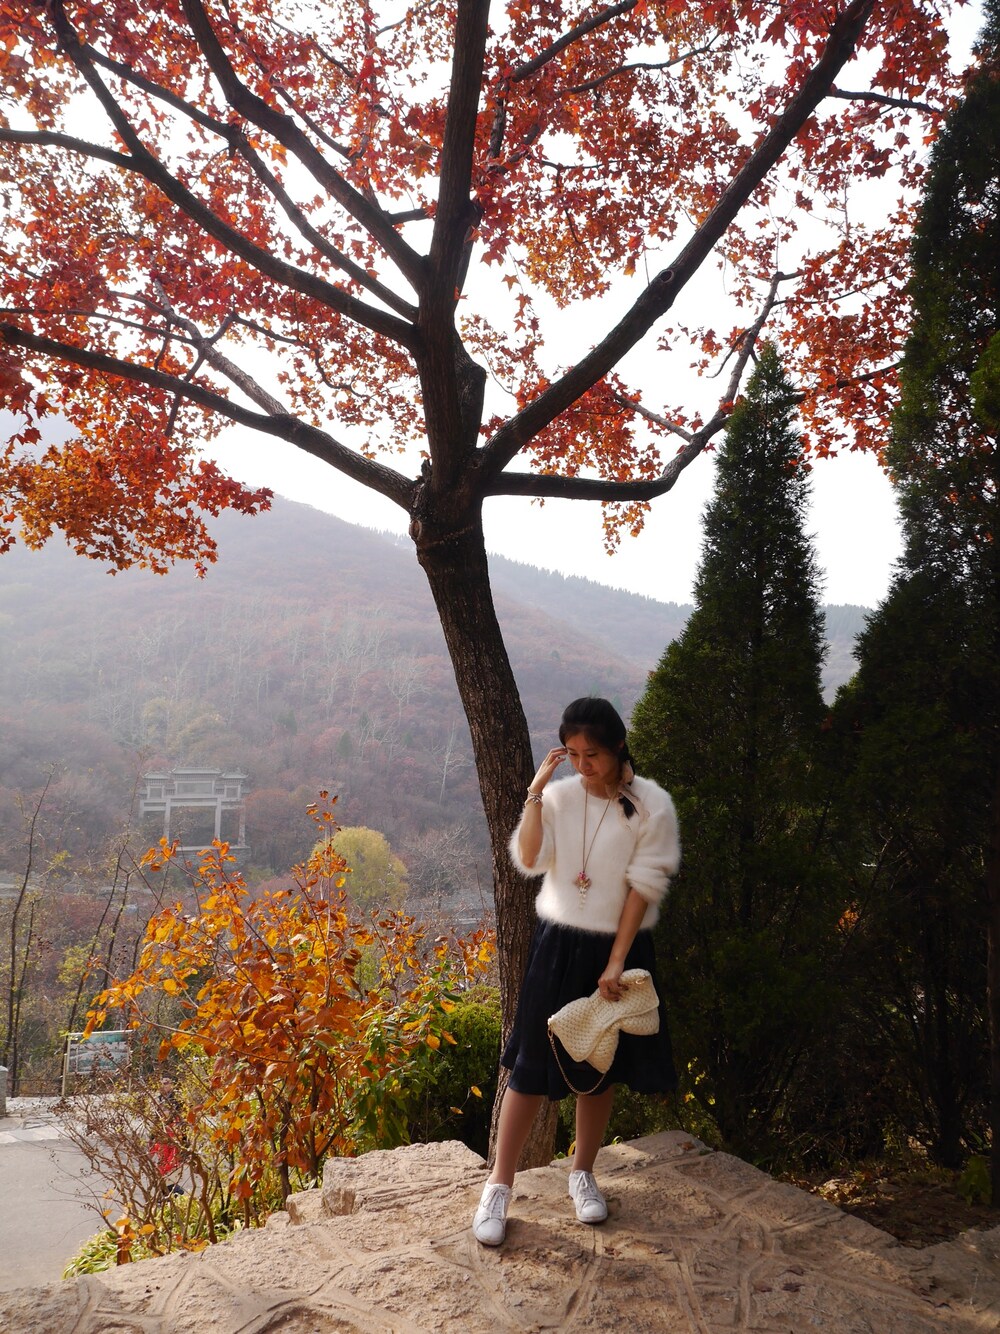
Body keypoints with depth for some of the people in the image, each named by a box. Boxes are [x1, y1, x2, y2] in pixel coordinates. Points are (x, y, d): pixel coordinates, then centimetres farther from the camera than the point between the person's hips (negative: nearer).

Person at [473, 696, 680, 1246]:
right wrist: (535, 791, -19)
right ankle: (498, 1187, 16)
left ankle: (583, 1174, 34)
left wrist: (616, 962, -11)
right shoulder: (560, 795, -4)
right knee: (531, 1066, 3)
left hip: (617, 947, -1)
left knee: (600, 1068, 13)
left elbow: (643, 888, -9)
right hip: (557, 944, 1)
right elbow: (528, 860, -14)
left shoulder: (651, 805, -10)